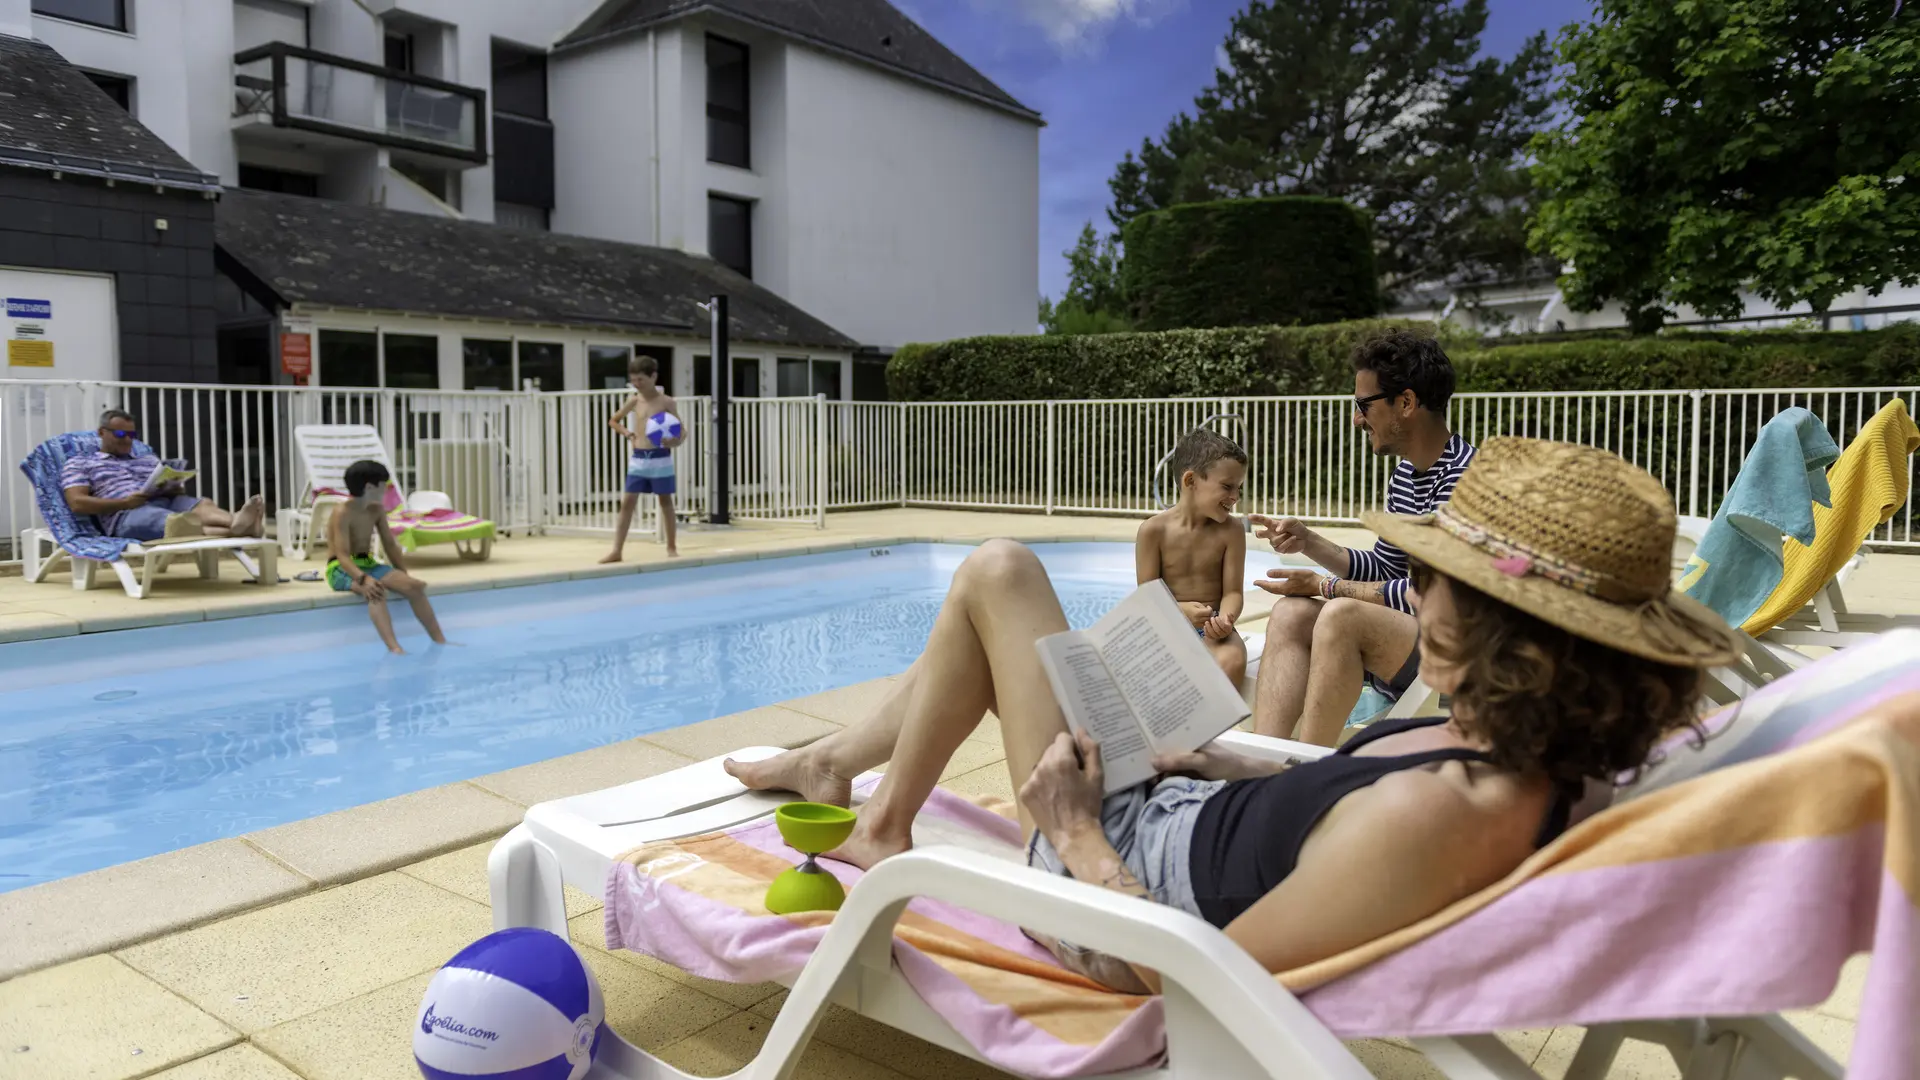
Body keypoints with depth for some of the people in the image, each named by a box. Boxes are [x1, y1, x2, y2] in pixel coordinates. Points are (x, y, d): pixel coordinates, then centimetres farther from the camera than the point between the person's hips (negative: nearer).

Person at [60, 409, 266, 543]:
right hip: (125, 516, -5)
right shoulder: (79, 463, 18)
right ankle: (233, 531, -68)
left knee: (202, 505, -31)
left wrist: (175, 490, -3)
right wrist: (124, 502, -12)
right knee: (174, 521, -39)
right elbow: (77, 503, 3)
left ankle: (235, 521, -66)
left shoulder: (150, 461, 32)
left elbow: (178, 489, 24)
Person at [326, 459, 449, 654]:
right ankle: (394, 647, -51)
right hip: (342, 570, -7)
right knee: (376, 591, -38)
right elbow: (343, 556, -26)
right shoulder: (342, 514, -18)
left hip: (368, 564, 8)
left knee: (414, 585, -13)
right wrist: (364, 578, -42)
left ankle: (439, 640, -10)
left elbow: (390, 544, 14)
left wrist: (404, 574, 5)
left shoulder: (377, 510, 7)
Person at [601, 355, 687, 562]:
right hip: (638, 459, 3)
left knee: (665, 501, 7)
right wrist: (627, 432, 2)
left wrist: (675, 442, -26)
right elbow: (613, 421, 21)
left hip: (660, 458, -3)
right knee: (627, 502, -1)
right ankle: (616, 550, 0)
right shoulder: (634, 401, 6)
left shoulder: (666, 402, -5)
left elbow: (682, 431, -4)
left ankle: (671, 547, 18)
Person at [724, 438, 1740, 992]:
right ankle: (836, 758, 38)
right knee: (996, 578, 17)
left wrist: (1077, 837, -19)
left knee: (998, 573, -1)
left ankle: (882, 831, 19)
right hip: (1190, 809, 8)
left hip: (1112, 864, -8)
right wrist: (1230, 767, 4)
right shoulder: (1543, 757, -13)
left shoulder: (1429, 814, -40)